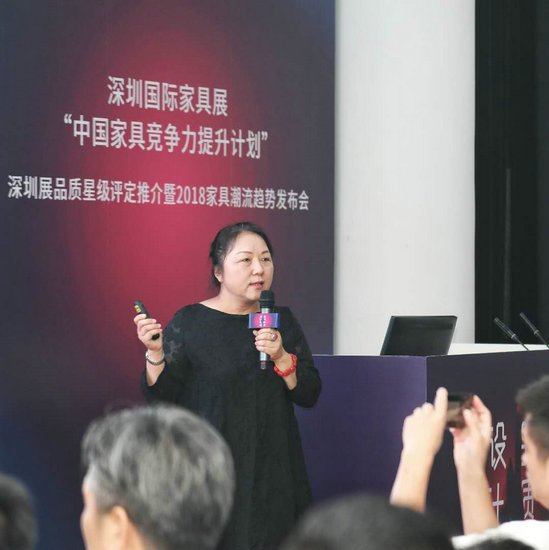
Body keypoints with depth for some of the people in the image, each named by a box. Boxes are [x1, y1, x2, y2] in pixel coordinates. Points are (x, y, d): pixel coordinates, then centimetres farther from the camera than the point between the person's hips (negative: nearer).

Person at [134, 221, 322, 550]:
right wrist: (155, 352, -22)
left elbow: (310, 395, 2)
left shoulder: (282, 321, 8)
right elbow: (161, 397, -6)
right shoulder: (189, 322, -2)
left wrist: (281, 357, -14)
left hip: (272, 473, 3)